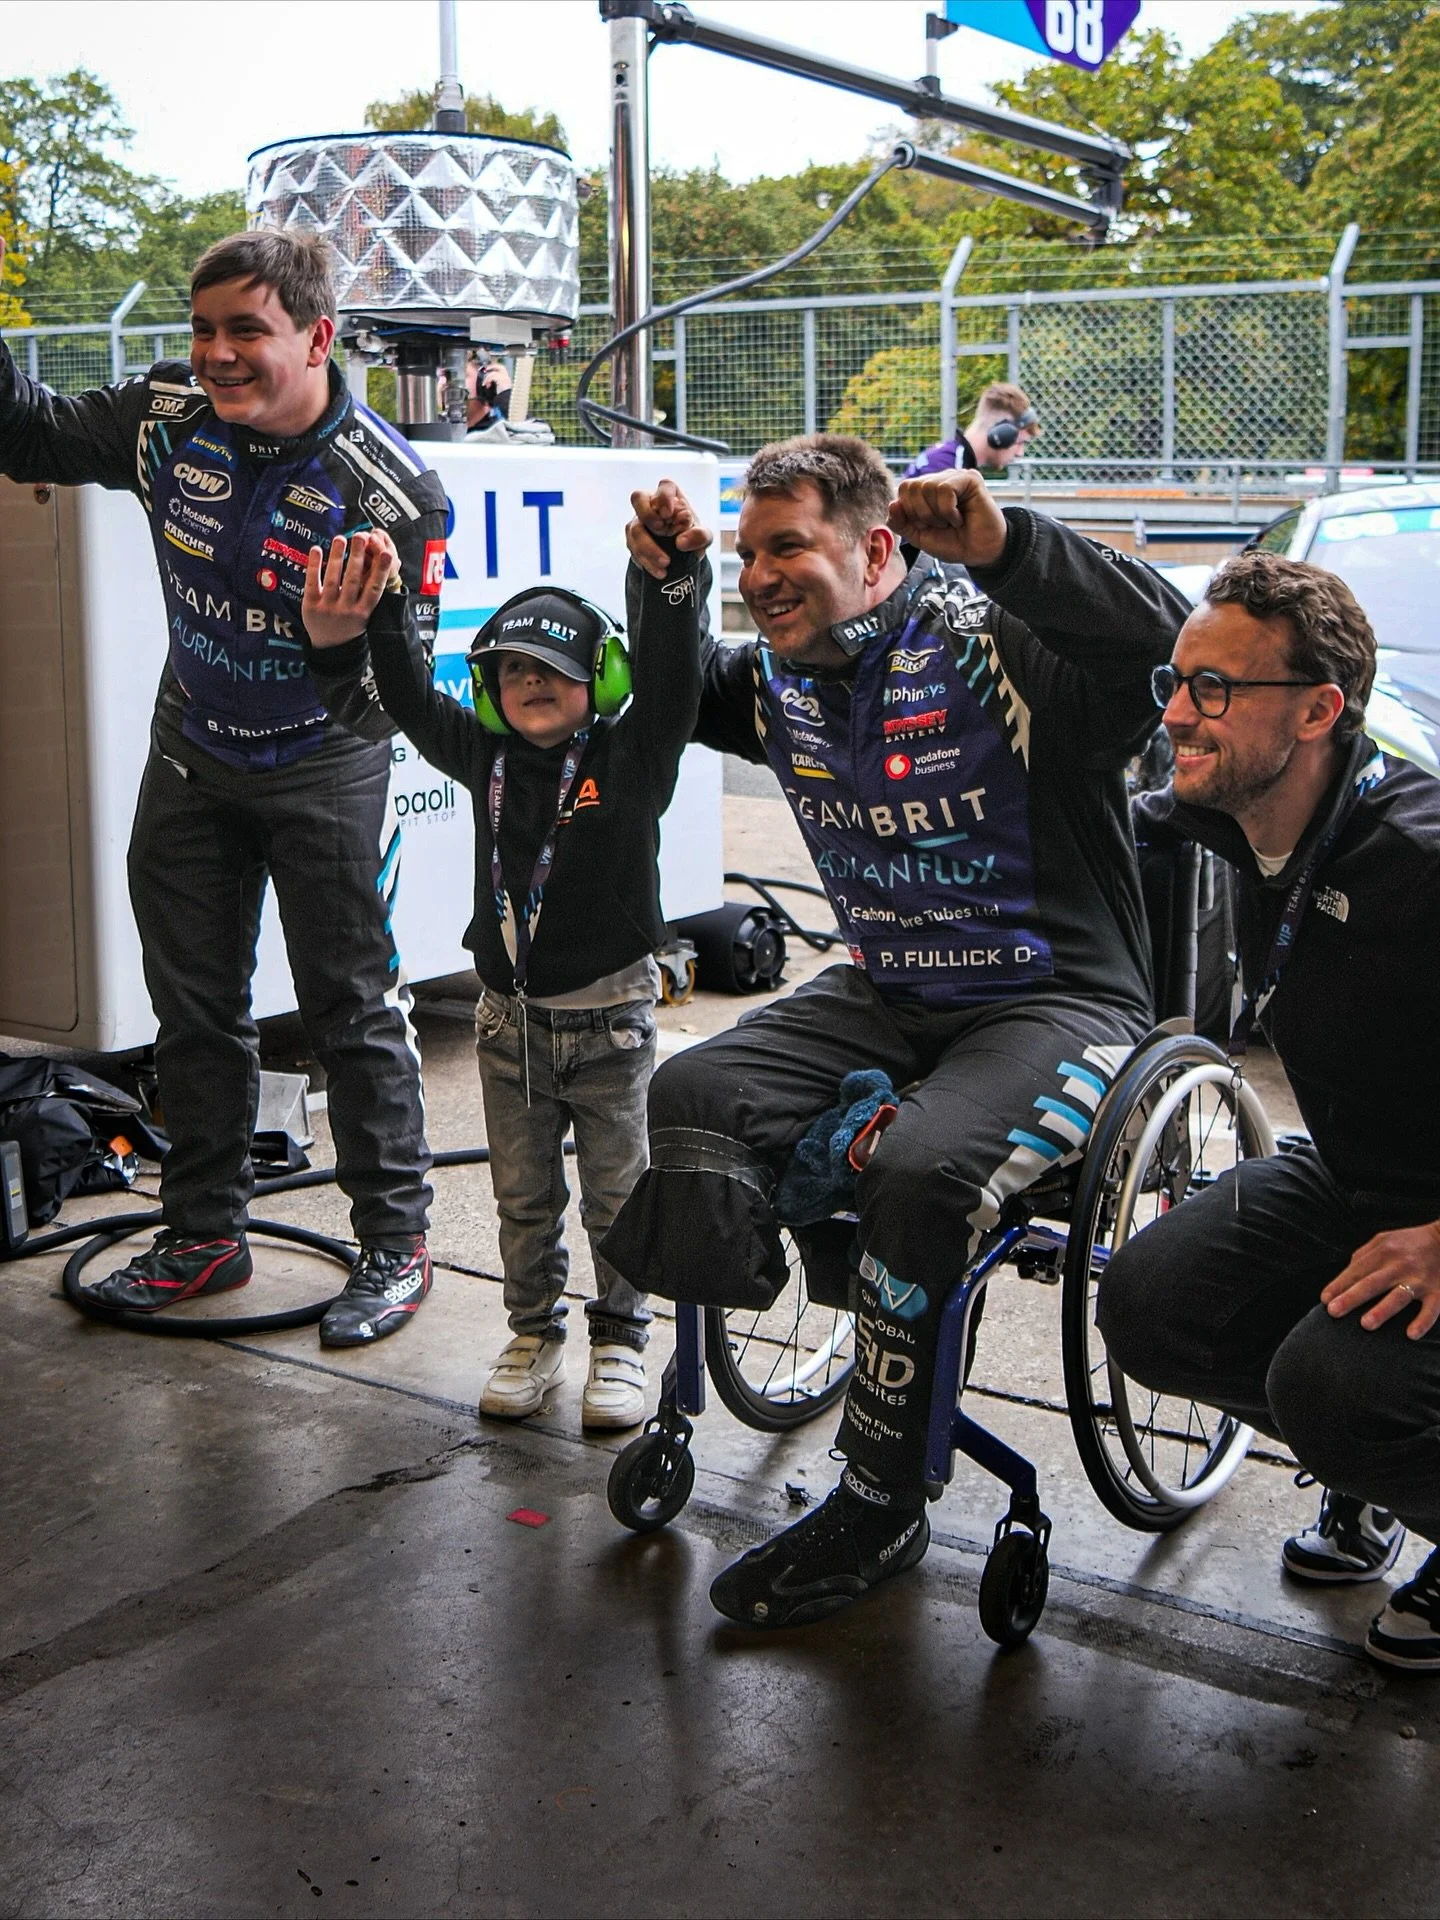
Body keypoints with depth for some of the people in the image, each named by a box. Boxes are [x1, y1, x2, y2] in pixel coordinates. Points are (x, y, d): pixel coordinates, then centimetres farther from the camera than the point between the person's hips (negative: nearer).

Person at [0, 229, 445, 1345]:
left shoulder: (391, 489, -25)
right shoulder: (167, 418, -12)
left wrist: (348, 641, -45)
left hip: (324, 768, -5)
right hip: (193, 752, 5)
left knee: (353, 1009, 2)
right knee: (193, 1003, 13)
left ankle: (396, 1241, 17)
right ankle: (205, 1233, 29)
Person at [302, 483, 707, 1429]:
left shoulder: (630, 758, -10)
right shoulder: (485, 757, 2)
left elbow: (670, 678, -23)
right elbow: (412, 697, 3)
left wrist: (676, 570, -38)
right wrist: (382, 606, -10)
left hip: (609, 1019, -3)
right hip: (511, 1018, 4)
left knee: (619, 1192, 8)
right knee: (524, 1197, 14)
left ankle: (620, 1340, 24)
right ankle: (534, 1333, 30)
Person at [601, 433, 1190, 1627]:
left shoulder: (991, 648, -16)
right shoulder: (782, 685, 6)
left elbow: (1165, 649, -32)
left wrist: (1007, 547, -41)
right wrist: (662, 585, 5)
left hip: (1056, 1001, -6)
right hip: (883, 994, 7)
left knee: (922, 1172, -31)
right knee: (689, 1099, -18)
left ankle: (879, 1508, -14)